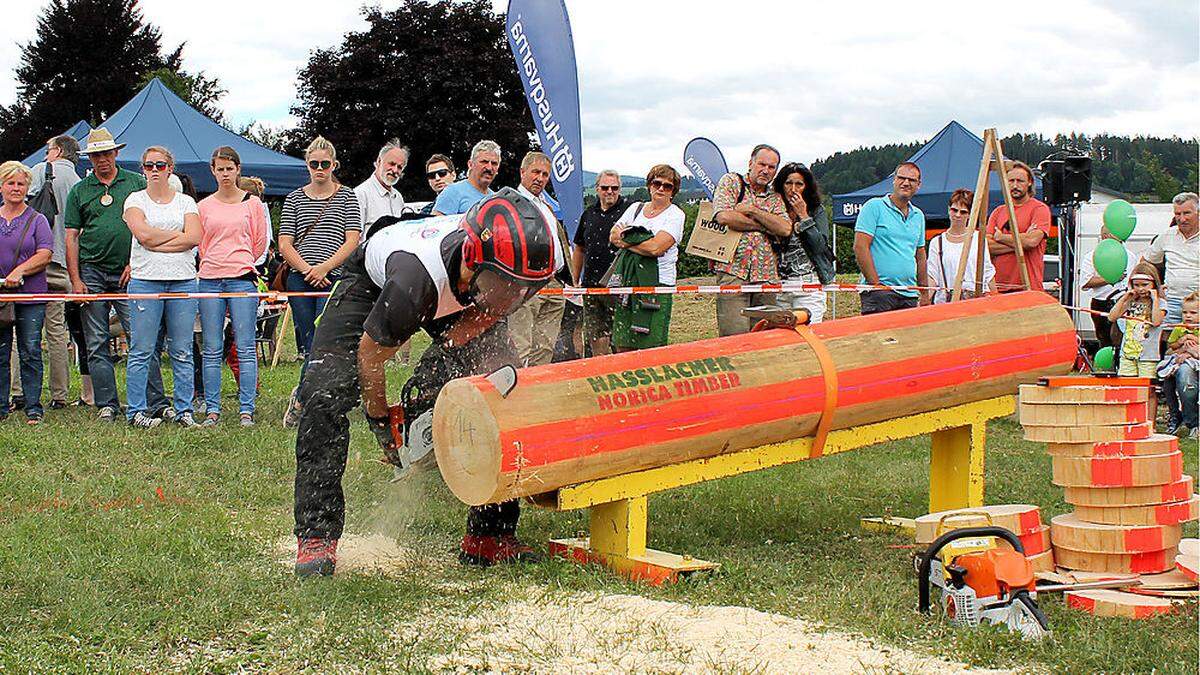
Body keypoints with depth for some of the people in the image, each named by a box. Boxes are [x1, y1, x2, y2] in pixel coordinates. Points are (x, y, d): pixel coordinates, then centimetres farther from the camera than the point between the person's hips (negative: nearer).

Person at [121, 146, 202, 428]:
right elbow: (143, 234, -9)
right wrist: (179, 234, -3)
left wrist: (156, 244, -9)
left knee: (182, 351, 3)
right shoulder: (135, 200, 9)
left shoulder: (186, 202, 13)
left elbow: (194, 238, -4)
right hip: (145, 279, -1)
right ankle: (136, 411, 3)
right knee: (142, 350, -2)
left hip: (183, 280, 2)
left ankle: (184, 410, 8)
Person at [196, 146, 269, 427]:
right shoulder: (204, 206, 10)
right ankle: (212, 409, 8)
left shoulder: (252, 203, 5)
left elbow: (260, 241, 12)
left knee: (245, 348, -3)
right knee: (211, 350, 3)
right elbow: (200, 244, 17)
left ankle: (246, 410, 1)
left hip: (242, 280, -2)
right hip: (210, 281, 2)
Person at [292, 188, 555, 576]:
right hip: (373, 285, -4)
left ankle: (491, 534, -2)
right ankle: (316, 537, -14)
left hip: (455, 298, 4)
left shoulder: (522, 255, -34)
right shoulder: (414, 281, -45)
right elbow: (370, 354, -26)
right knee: (325, 395, -21)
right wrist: (380, 424, -11)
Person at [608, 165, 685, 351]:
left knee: (650, 346, -10)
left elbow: (656, 248, -14)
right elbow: (613, 236, 11)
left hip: (657, 282, -5)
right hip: (627, 280, 5)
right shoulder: (636, 208, 17)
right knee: (622, 346, 2)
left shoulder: (675, 215, -1)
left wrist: (625, 241, 0)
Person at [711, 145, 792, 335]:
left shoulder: (775, 198, 20)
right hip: (733, 269, -4)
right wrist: (765, 226, -2)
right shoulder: (731, 182, 8)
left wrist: (752, 210, -5)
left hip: (766, 275, 5)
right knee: (735, 337, -14)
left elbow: (785, 229, 1)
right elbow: (724, 217, -11)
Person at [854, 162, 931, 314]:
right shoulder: (874, 206, -2)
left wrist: (924, 293, 17)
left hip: (910, 296, 6)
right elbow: (860, 247, -9)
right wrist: (876, 285, -14)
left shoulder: (918, 216, 18)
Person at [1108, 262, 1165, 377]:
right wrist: (1124, 298, 0)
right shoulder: (1131, 302, 10)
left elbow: (1156, 322, -18)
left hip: (1148, 356, -4)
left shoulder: (1159, 303, 0)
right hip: (1127, 354, 4)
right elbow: (1112, 318, 1)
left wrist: (1155, 299, -12)